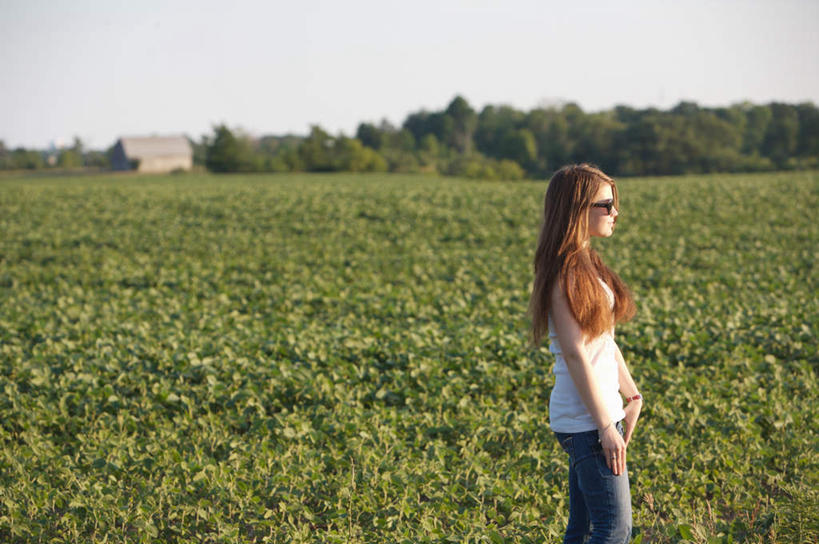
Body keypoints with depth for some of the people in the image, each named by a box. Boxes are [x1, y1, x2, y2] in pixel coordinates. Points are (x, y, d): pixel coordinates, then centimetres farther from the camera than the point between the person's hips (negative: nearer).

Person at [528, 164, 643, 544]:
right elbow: (575, 354, -19)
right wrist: (605, 426, -19)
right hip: (585, 418, -10)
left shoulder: (587, 266, 15)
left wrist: (632, 396, 14)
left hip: (600, 413, 10)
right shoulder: (565, 274, -15)